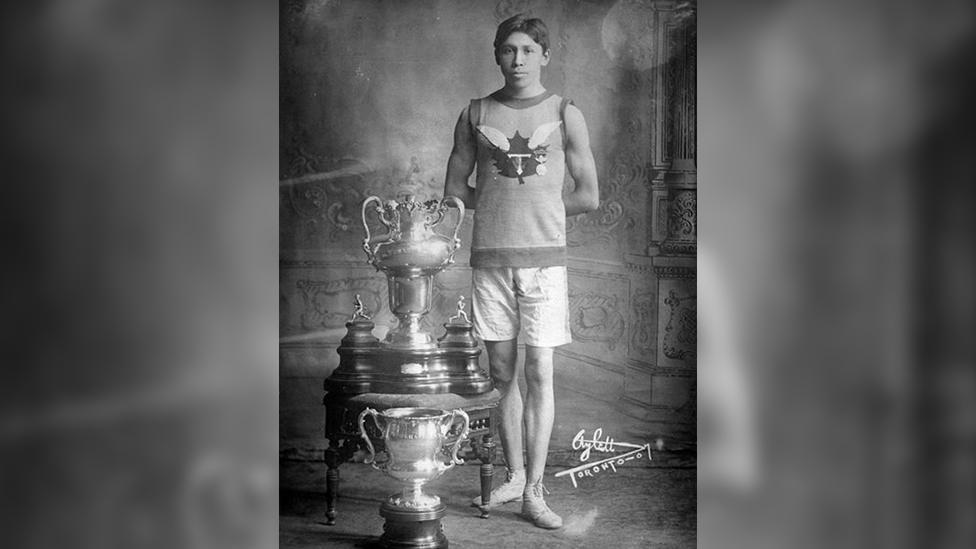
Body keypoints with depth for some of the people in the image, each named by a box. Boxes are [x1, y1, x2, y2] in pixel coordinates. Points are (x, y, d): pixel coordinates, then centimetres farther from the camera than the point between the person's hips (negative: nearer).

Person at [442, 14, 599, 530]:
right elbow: (454, 188, 13)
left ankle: (534, 493, 3)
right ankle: (514, 475, 22)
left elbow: (588, 196, 4)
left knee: (539, 375, -3)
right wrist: (503, 206, 6)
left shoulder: (565, 114, 5)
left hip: (543, 256, -2)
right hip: (490, 256, 2)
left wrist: (537, 208, 6)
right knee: (502, 375, 8)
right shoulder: (475, 114, 10)